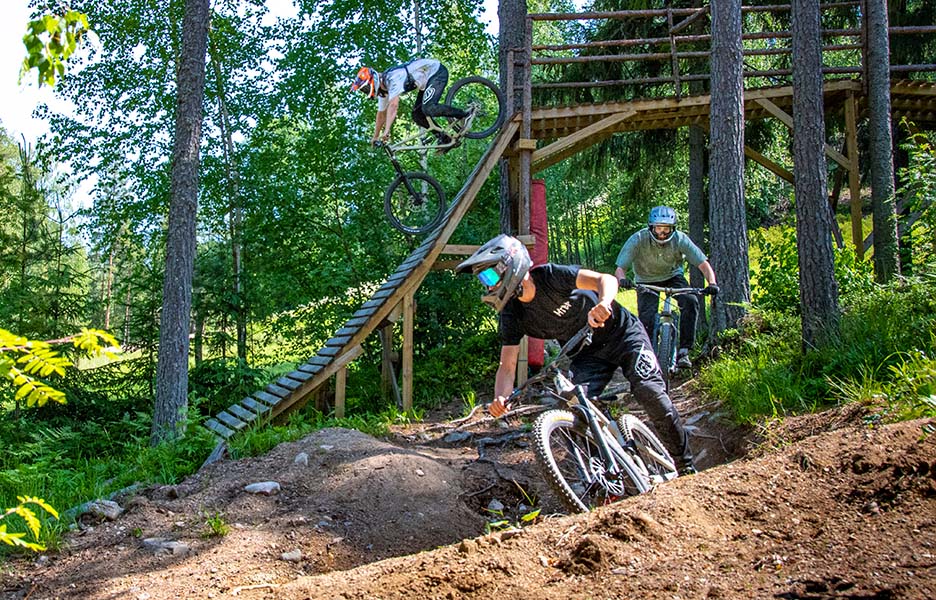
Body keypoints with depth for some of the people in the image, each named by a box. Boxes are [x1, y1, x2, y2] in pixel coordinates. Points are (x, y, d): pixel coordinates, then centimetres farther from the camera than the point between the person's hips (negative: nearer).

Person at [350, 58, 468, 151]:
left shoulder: (392, 78, -28)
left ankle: (464, 115, -14)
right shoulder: (382, 88, 3)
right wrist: (375, 137, 18)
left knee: (428, 108, -27)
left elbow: (393, 105, -40)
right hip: (428, 79, 10)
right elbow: (381, 114, 15)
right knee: (417, 115, 0)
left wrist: (386, 131, -44)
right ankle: (445, 139, 5)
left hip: (437, 71, -10)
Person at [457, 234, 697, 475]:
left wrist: (603, 303, -61)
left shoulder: (550, 276, -27)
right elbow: (507, 366, -15)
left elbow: (606, 279, -38)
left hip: (621, 332, -5)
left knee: (650, 392, -17)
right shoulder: (511, 316, -13)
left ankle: (685, 465, 0)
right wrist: (500, 398, -36)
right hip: (587, 353, 5)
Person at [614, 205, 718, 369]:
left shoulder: (680, 239, -23)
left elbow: (703, 263, -22)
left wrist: (712, 283, -40)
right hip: (646, 280, -1)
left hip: (673, 276, 1)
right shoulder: (638, 239, -26)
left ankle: (683, 350, -20)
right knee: (646, 319, -21)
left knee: (690, 302, -27)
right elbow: (620, 268, -27)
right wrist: (623, 279, -50)